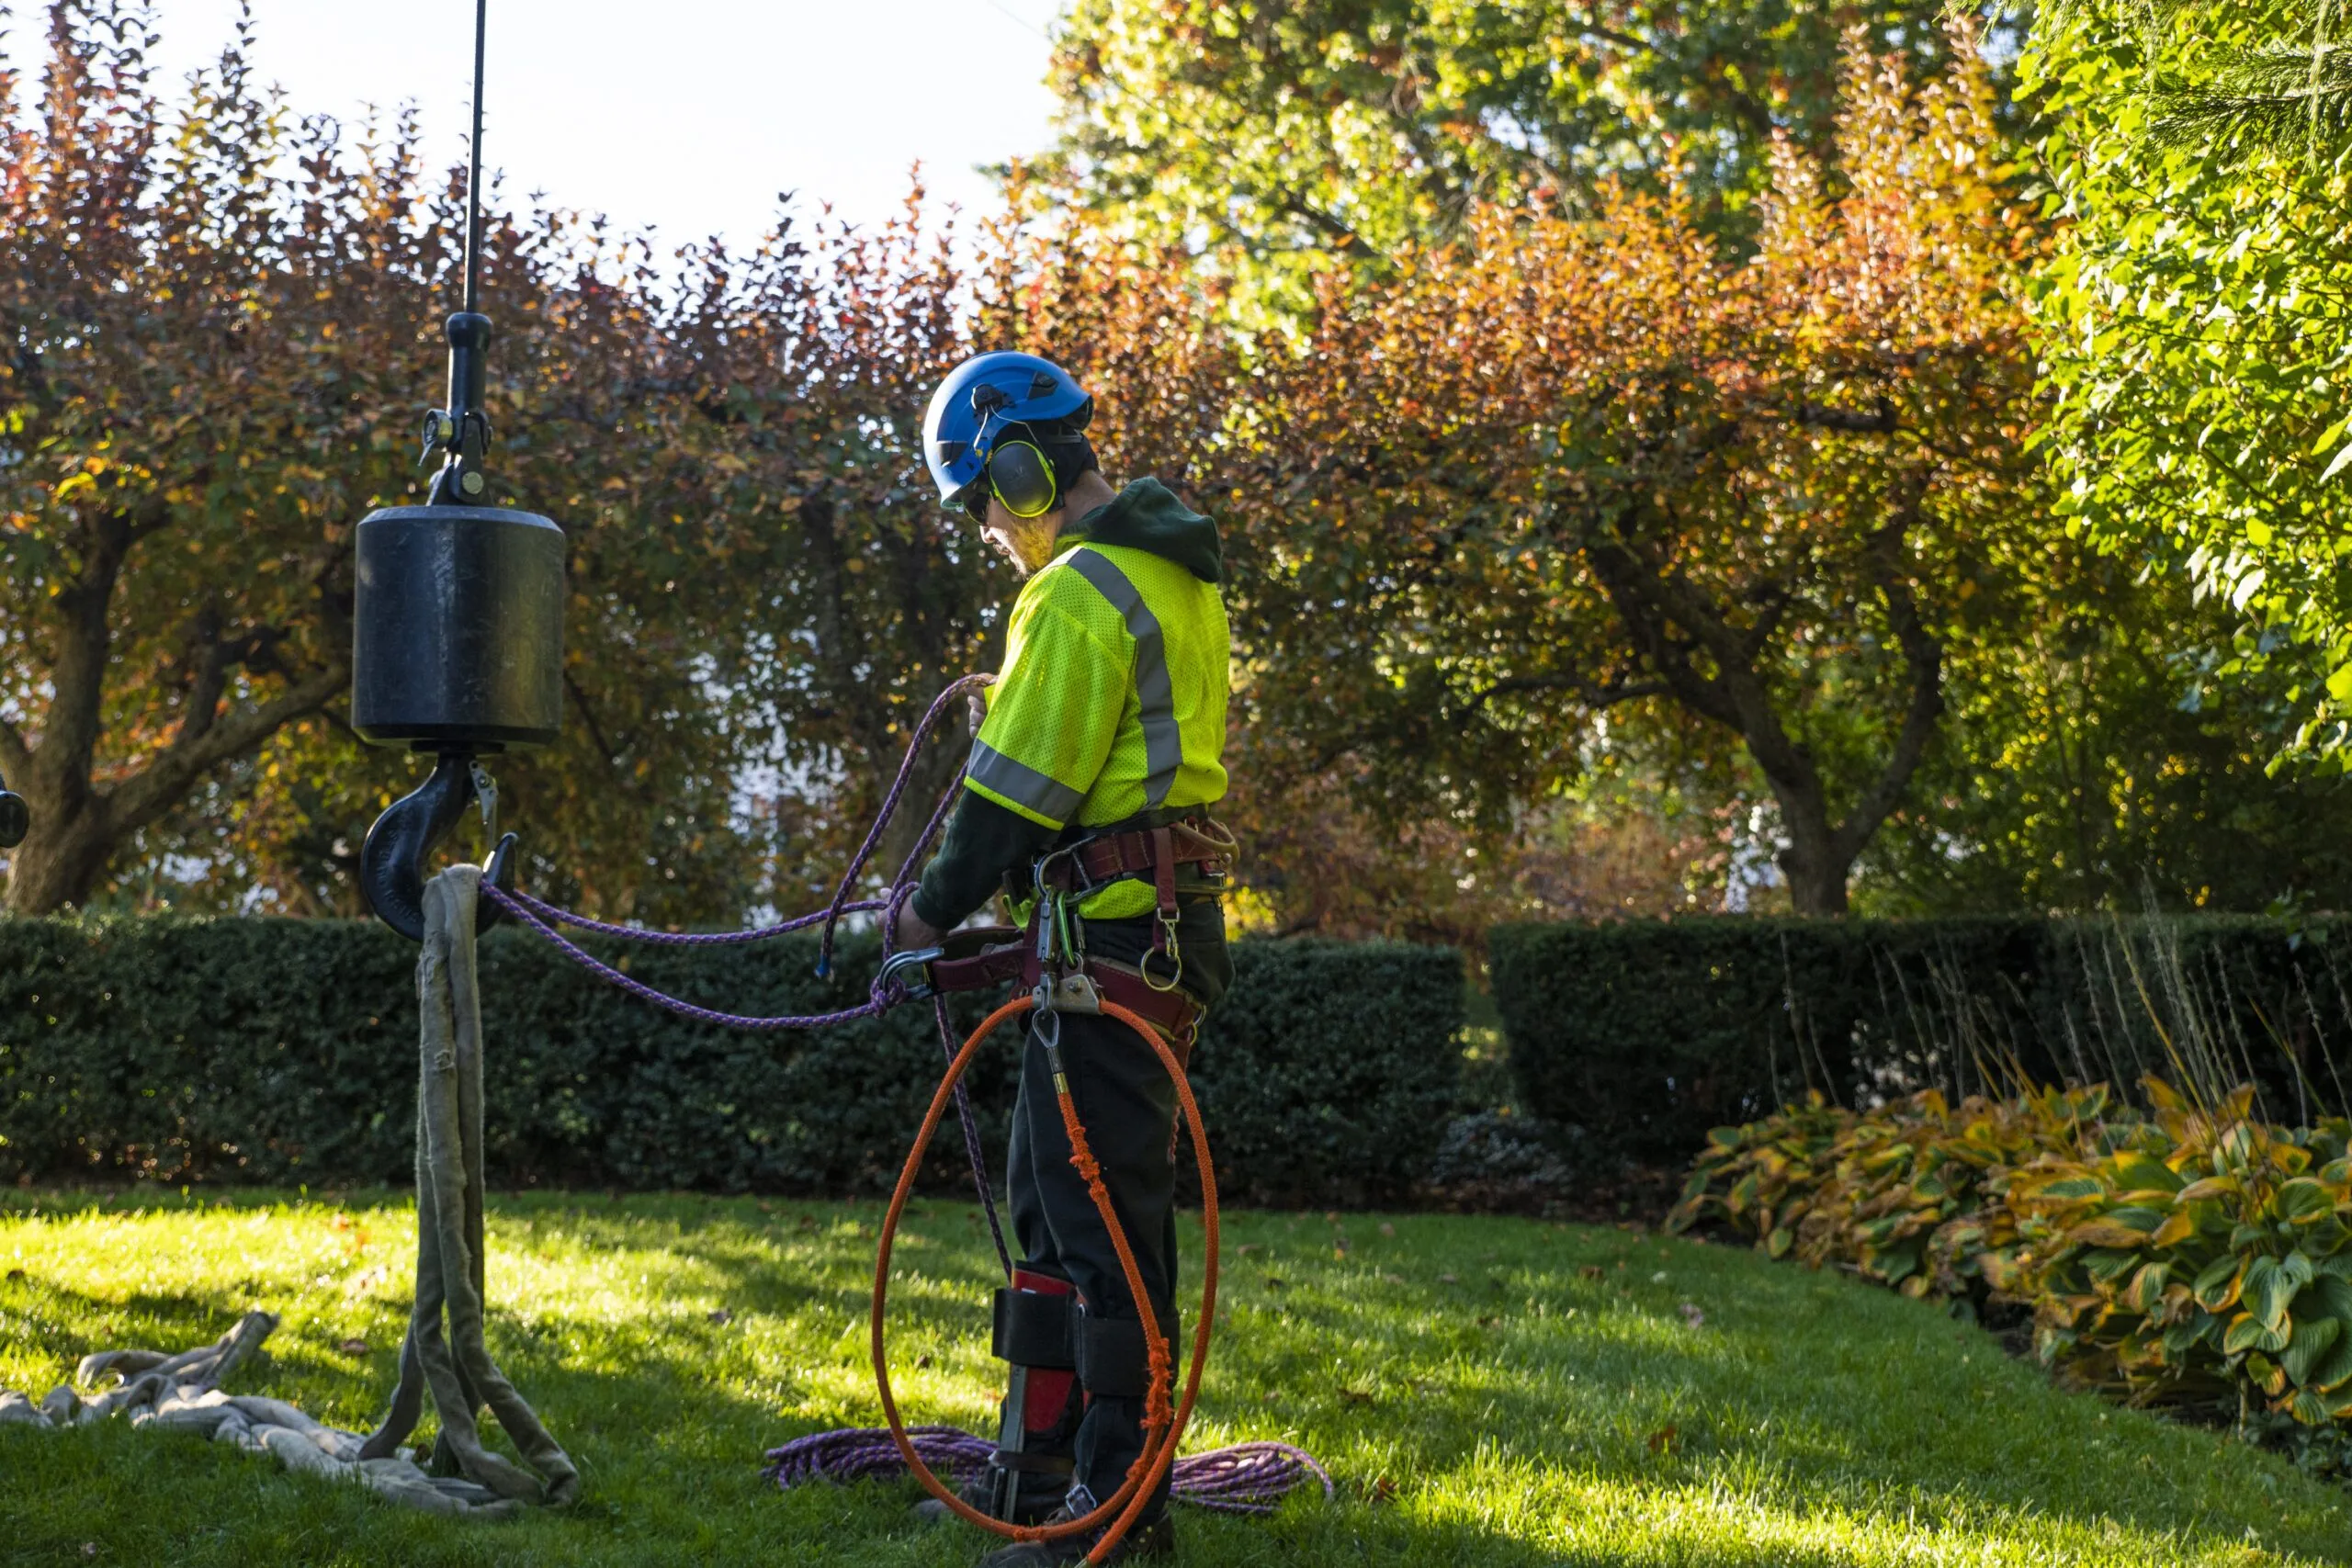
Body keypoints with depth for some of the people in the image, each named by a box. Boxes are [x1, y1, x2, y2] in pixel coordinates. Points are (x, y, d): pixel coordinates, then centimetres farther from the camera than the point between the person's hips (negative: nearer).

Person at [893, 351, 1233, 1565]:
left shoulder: (1080, 596, -15)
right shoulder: (1170, 579, 17)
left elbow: (1021, 789, -15)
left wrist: (938, 908, -2)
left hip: (1111, 938, -10)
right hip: (1168, 921, 10)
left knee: (1104, 1216, -6)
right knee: (1053, 1201, 16)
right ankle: (1039, 1466, 23)